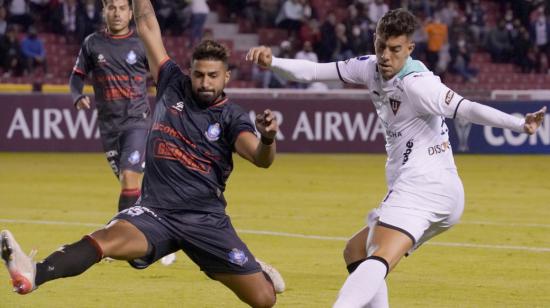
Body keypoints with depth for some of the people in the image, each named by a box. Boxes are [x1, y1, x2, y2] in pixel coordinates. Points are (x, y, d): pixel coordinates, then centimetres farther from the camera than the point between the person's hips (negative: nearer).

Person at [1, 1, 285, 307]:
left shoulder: (232, 117, -3)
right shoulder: (173, 86, 5)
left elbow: (261, 158, -22)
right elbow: (147, 26, 7)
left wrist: (268, 139, -45)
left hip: (206, 219, 0)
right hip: (155, 211, 0)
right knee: (108, 238, -32)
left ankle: (256, 271, 37)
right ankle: (34, 274, -58)